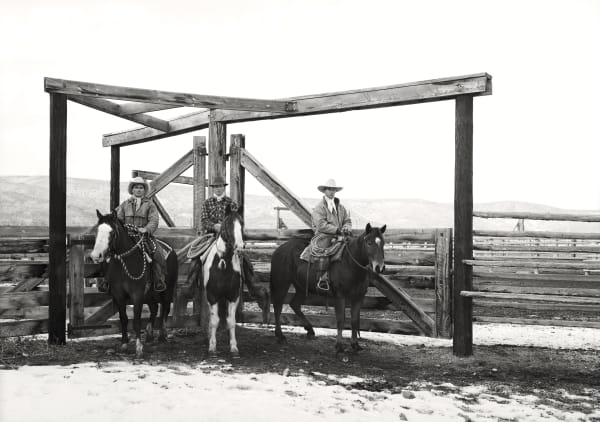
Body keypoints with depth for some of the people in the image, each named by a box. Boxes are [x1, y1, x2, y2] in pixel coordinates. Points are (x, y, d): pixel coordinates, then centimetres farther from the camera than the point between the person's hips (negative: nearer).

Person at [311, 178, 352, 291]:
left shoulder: (341, 207, 20)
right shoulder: (319, 207, -1)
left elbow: (347, 220, 18)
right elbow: (321, 225, -12)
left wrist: (346, 228, -6)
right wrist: (337, 230, -17)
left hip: (338, 236, 6)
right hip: (323, 236, -6)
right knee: (323, 252, -33)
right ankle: (323, 278, -32)